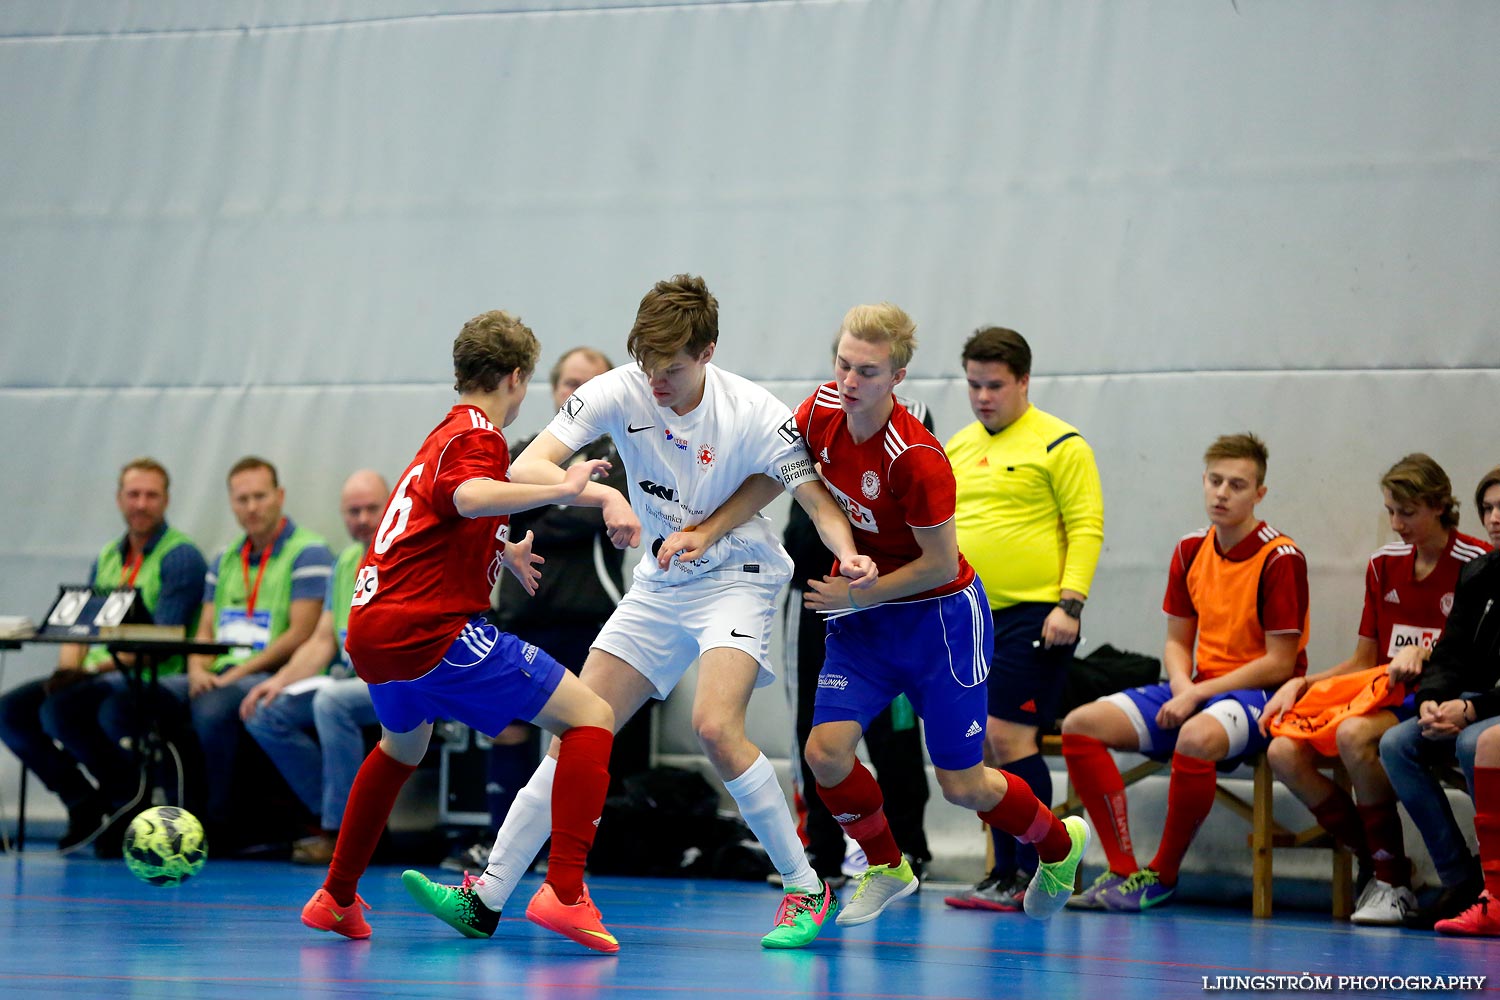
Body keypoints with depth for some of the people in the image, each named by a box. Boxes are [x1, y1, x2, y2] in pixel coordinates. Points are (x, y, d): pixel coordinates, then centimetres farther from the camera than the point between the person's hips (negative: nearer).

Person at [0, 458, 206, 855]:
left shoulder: (180, 555, -6)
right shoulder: (106, 557, 19)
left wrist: (101, 666, -22)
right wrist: (67, 668, -6)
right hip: (97, 673, 8)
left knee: (60, 711, -30)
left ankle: (129, 791, -8)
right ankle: (85, 802, -1)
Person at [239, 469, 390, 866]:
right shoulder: (347, 561, 15)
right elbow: (323, 640, 14)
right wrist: (281, 680, 1)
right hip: (353, 679, 8)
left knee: (332, 701, -34)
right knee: (266, 713, -7)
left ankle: (341, 833, -25)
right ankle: (329, 816, -2)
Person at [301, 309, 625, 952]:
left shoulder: (444, 433, 23)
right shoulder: (479, 436, -5)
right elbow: (467, 496, -30)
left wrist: (501, 552, 57)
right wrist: (562, 490, -31)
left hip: (371, 632, 10)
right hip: (431, 631, -10)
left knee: (402, 747, 37)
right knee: (589, 716, -7)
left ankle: (335, 899, 44)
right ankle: (564, 893, -21)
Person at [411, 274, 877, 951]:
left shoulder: (755, 415, -19)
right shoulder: (618, 393, -13)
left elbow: (820, 504, -13)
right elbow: (527, 466, -22)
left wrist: (850, 556, -36)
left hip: (736, 582, -4)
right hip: (659, 586, 4)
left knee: (715, 725, -26)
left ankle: (806, 891, -13)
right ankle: (489, 894, 3)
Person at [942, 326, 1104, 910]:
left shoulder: (1058, 444, -4)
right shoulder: (956, 449, 17)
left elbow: (1087, 527, -9)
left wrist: (1069, 603, -17)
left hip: (1033, 615, -7)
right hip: (971, 618, 7)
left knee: (1009, 736, -13)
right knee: (987, 746, 7)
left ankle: (1030, 876, -7)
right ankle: (1005, 872, 13)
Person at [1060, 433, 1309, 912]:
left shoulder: (1281, 559, -12)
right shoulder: (1190, 551, 8)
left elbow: (1280, 664, -14)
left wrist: (1197, 696, -17)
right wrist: (1181, 685, -8)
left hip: (1259, 694, -7)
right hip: (1197, 689, 7)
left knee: (1196, 738, -40)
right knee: (1080, 725, -10)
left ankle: (1163, 876, -19)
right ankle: (1123, 870, -14)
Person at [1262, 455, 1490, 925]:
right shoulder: (1384, 564, 15)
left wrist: (1424, 653, -21)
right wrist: (1299, 684, 6)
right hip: (1381, 693, 7)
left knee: (1355, 735, -37)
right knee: (1284, 752, -18)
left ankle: (1393, 882, -23)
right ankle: (1375, 867, -8)